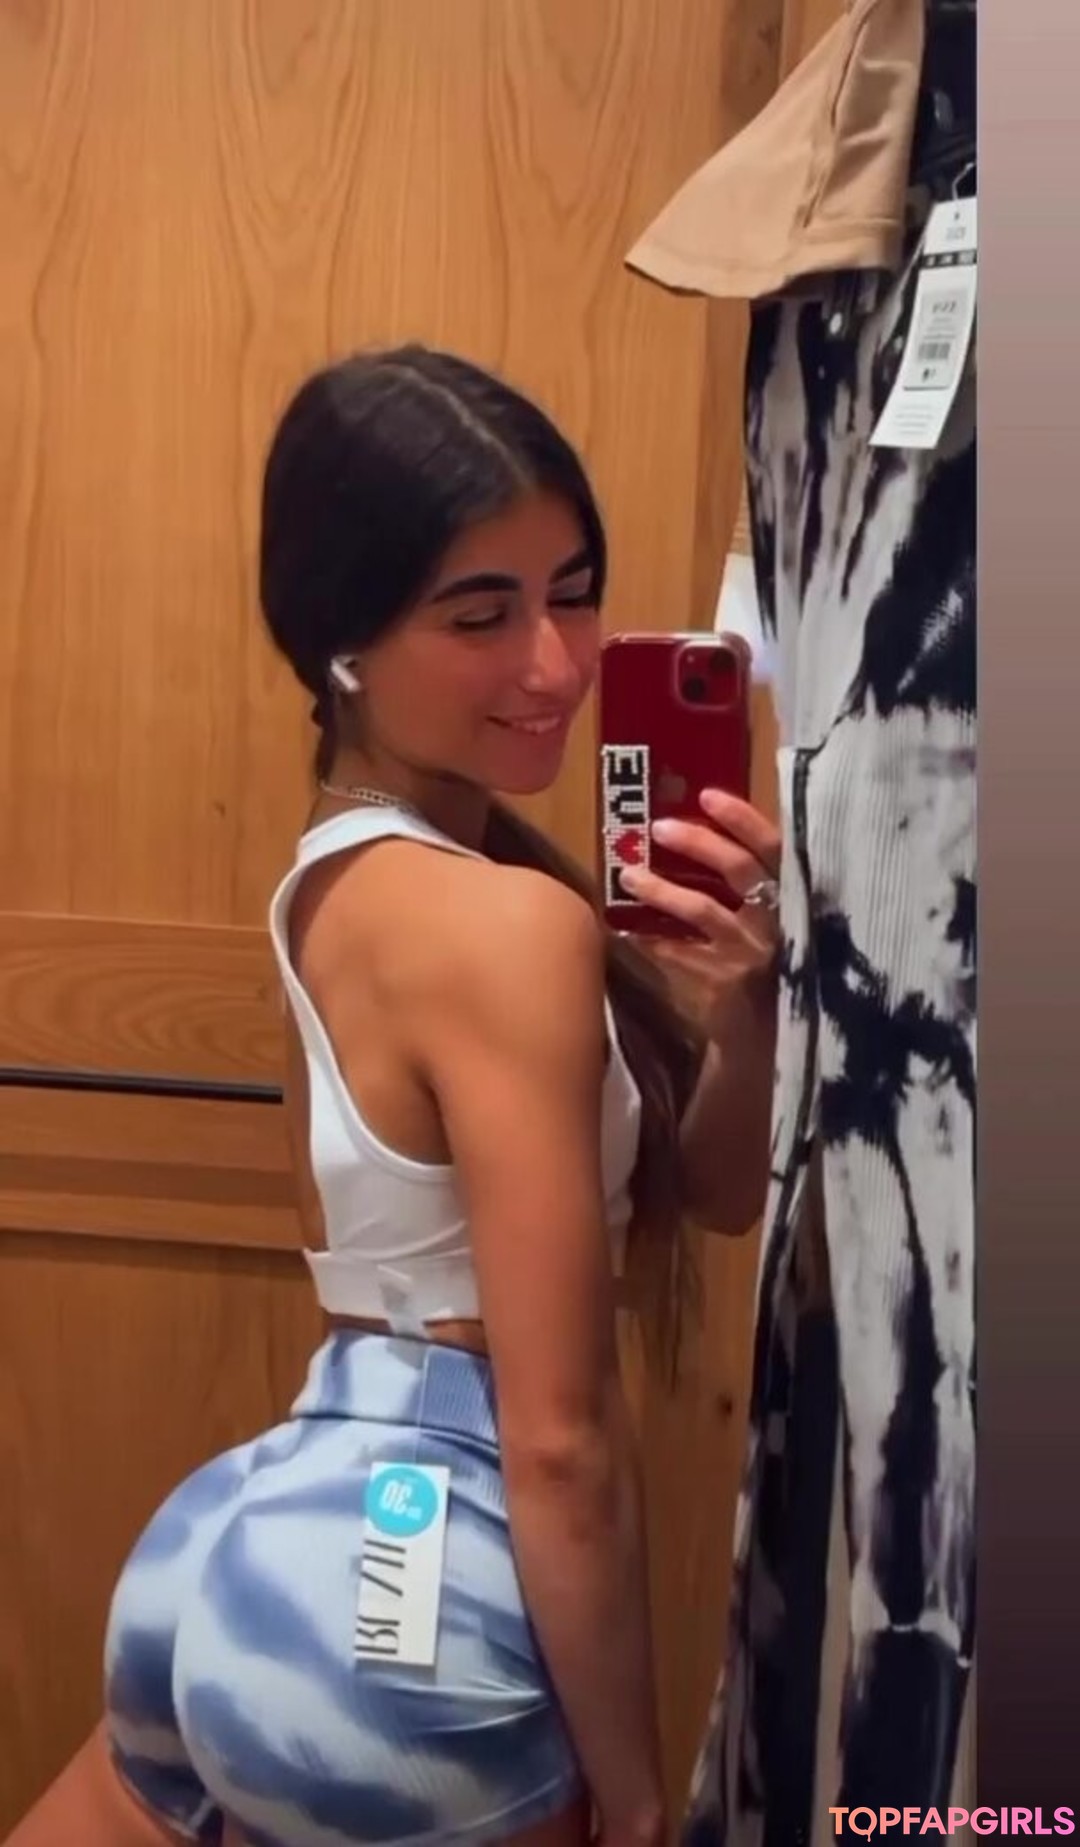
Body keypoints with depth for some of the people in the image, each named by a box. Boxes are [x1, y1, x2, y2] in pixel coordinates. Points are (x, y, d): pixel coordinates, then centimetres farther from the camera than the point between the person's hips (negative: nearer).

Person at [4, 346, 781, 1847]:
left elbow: (712, 1186, 7)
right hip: (409, 1600, -8)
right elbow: (561, 1440, -19)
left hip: (255, 1544, 8)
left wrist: (740, 989, -11)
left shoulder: (343, 872, 6)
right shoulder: (508, 919, -22)